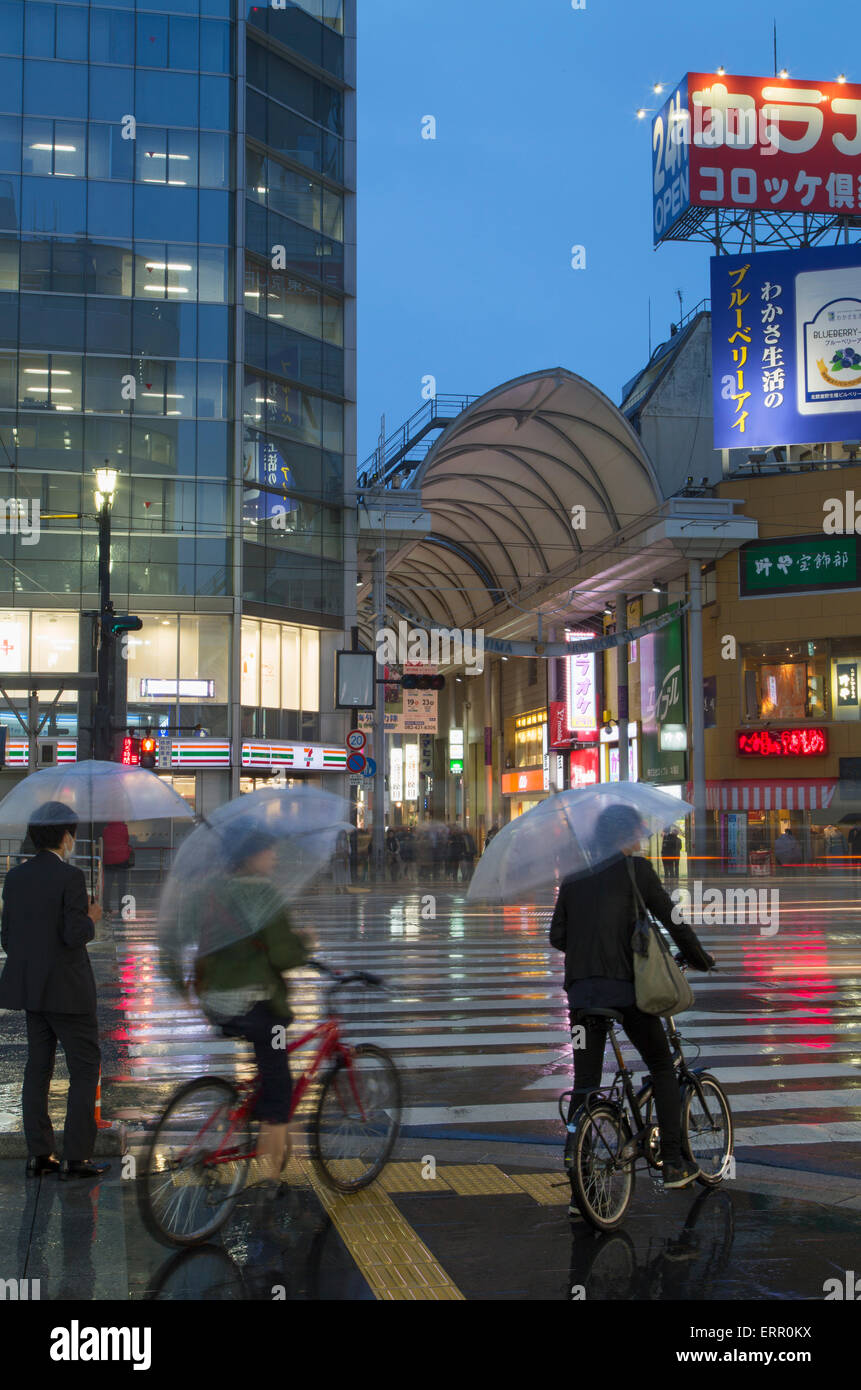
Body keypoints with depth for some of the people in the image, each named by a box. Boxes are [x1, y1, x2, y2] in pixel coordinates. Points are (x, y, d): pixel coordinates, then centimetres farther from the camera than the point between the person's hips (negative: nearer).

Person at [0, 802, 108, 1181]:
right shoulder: (70, 877, -15)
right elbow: (75, 937, -20)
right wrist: (91, 920, 0)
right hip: (67, 989, -7)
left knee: (38, 1068, 11)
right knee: (85, 1069, 1)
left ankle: (39, 1154, 12)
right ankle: (76, 1157, -2)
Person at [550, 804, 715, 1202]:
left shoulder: (573, 876, 12)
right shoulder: (635, 869, -2)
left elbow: (557, 936, 12)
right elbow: (672, 919, -1)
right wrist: (699, 959, 14)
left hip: (581, 990, 4)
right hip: (624, 986, -4)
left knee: (584, 1084, 7)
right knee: (662, 1068, 15)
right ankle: (673, 1164, 13)